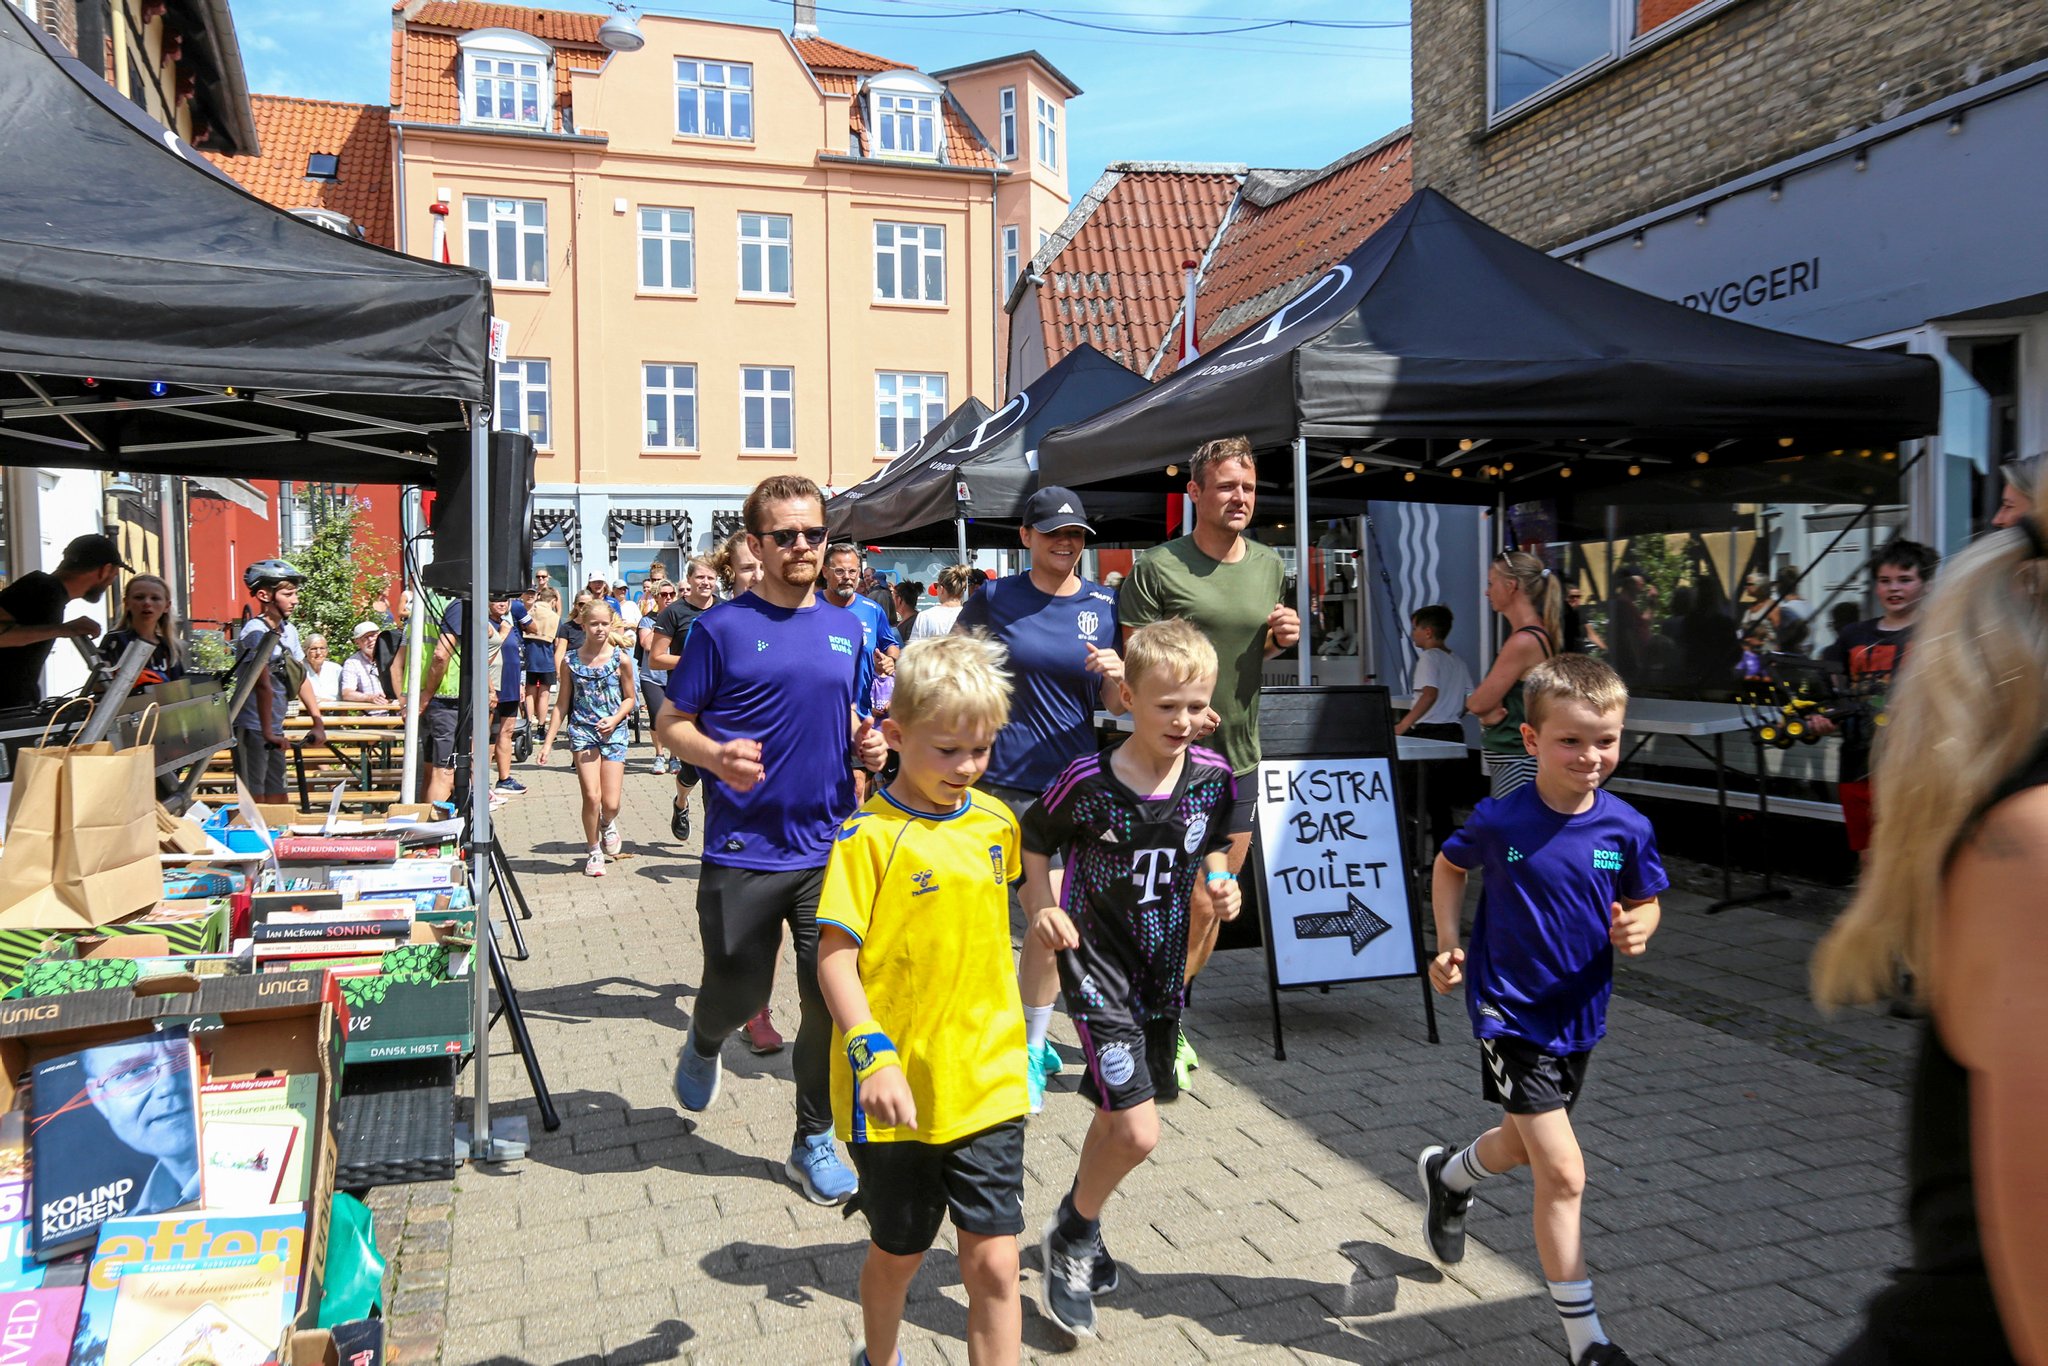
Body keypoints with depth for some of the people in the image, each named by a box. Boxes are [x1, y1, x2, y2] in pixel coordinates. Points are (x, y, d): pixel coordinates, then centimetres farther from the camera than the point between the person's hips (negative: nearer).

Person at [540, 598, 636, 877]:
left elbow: (630, 698, 8)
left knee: (611, 803, -4)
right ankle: (594, 852, 14)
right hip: (582, 731, 0)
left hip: (613, 732, 0)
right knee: (592, 797, -9)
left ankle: (607, 824, 34)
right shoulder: (572, 661, 1)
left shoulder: (619, 658, -1)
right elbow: (562, 704, 8)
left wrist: (614, 720, -11)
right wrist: (548, 741, 6)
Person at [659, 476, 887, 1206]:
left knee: (832, 999, 4)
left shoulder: (846, 628, 9)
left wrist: (868, 744, -2)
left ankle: (814, 1142, 22)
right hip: (744, 851, -3)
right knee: (739, 992, 9)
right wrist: (716, 755, -23)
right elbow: (671, 723, -3)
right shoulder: (722, 627, -5)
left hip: (829, 846, 4)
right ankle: (704, 1044, 46)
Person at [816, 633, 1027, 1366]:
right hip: (897, 1090, -3)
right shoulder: (869, 837, -14)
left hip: (986, 1083, 3)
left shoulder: (996, 821, 2)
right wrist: (871, 1055, -27)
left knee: (994, 1261, 1)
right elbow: (835, 955, -17)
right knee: (899, 1252, 18)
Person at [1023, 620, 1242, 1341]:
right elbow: (1033, 842, -4)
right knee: (1137, 1132, -12)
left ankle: (1077, 1218, 48)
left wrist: (1221, 887, -8)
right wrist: (1043, 909, -19)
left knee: (1119, 1111, 21)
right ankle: (1071, 1240, 16)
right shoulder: (1088, 782, -20)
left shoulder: (1213, 777, -7)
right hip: (1097, 965, -5)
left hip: (1164, 967, 5)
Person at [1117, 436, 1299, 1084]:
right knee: (1193, 903, -8)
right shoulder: (1157, 567, -10)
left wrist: (1279, 640, 0)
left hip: (1240, 757, 7)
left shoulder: (1268, 564, 10)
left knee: (1216, 903, 13)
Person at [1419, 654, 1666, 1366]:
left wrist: (1638, 927, -18)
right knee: (1563, 1172, -7)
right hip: (1510, 1012, -5)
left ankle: (1446, 1175, 58)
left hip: (1578, 1014, 5)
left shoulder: (1627, 828, -11)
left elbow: (1644, 901, 5)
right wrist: (1448, 945, -7)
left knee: (1523, 1145, 24)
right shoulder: (1499, 820, -17)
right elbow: (1449, 867, 3)